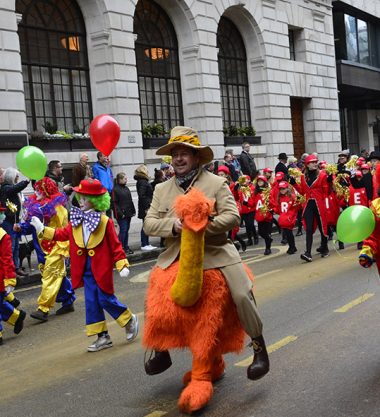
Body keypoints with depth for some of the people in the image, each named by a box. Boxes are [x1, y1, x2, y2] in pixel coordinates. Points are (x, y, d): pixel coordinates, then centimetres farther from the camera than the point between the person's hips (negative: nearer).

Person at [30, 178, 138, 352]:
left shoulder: (105, 221, -11)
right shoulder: (76, 220, 5)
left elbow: (115, 244, -10)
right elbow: (63, 234, 10)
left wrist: (122, 264, -14)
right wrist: (42, 229, 5)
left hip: (101, 267, -6)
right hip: (85, 268, 6)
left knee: (106, 299, -2)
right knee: (91, 302, 7)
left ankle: (129, 320, 24)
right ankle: (103, 337, 17)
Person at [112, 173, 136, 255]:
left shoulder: (126, 189, 15)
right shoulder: (115, 190, -9)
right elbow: (114, 203, -13)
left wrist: (133, 211, 14)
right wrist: (120, 213, -17)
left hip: (128, 213, 8)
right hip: (121, 215, -8)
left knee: (126, 230, 12)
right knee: (123, 230, -8)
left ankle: (126, 246, 19)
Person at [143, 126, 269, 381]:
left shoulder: (217, 183, 0)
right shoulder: (162, 189, 10)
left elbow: (232, 217, -10)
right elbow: (149, 223, 3)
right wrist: (172, 225, -18)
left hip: (215, 250, -3)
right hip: (176, 254, 4)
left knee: (243, 295, -17)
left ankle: (260, 349, 3)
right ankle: (161, 352, 22)